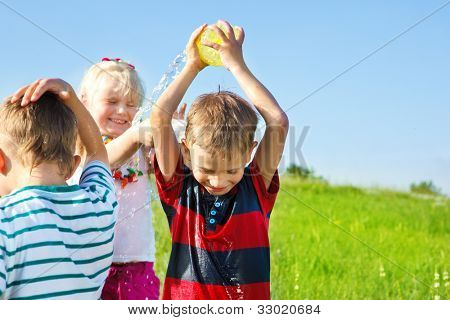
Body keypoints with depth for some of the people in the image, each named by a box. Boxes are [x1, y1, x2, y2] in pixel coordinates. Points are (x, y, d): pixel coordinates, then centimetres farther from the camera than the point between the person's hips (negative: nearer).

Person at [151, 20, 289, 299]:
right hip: (185, 299, 0)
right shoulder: (179, 188, -1)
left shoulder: (258, 187, 0)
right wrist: (193, 66, -1)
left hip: (250, 298, 0)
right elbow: (160, 118, -9)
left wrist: (237, 66, -4)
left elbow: (279, 122, -9)